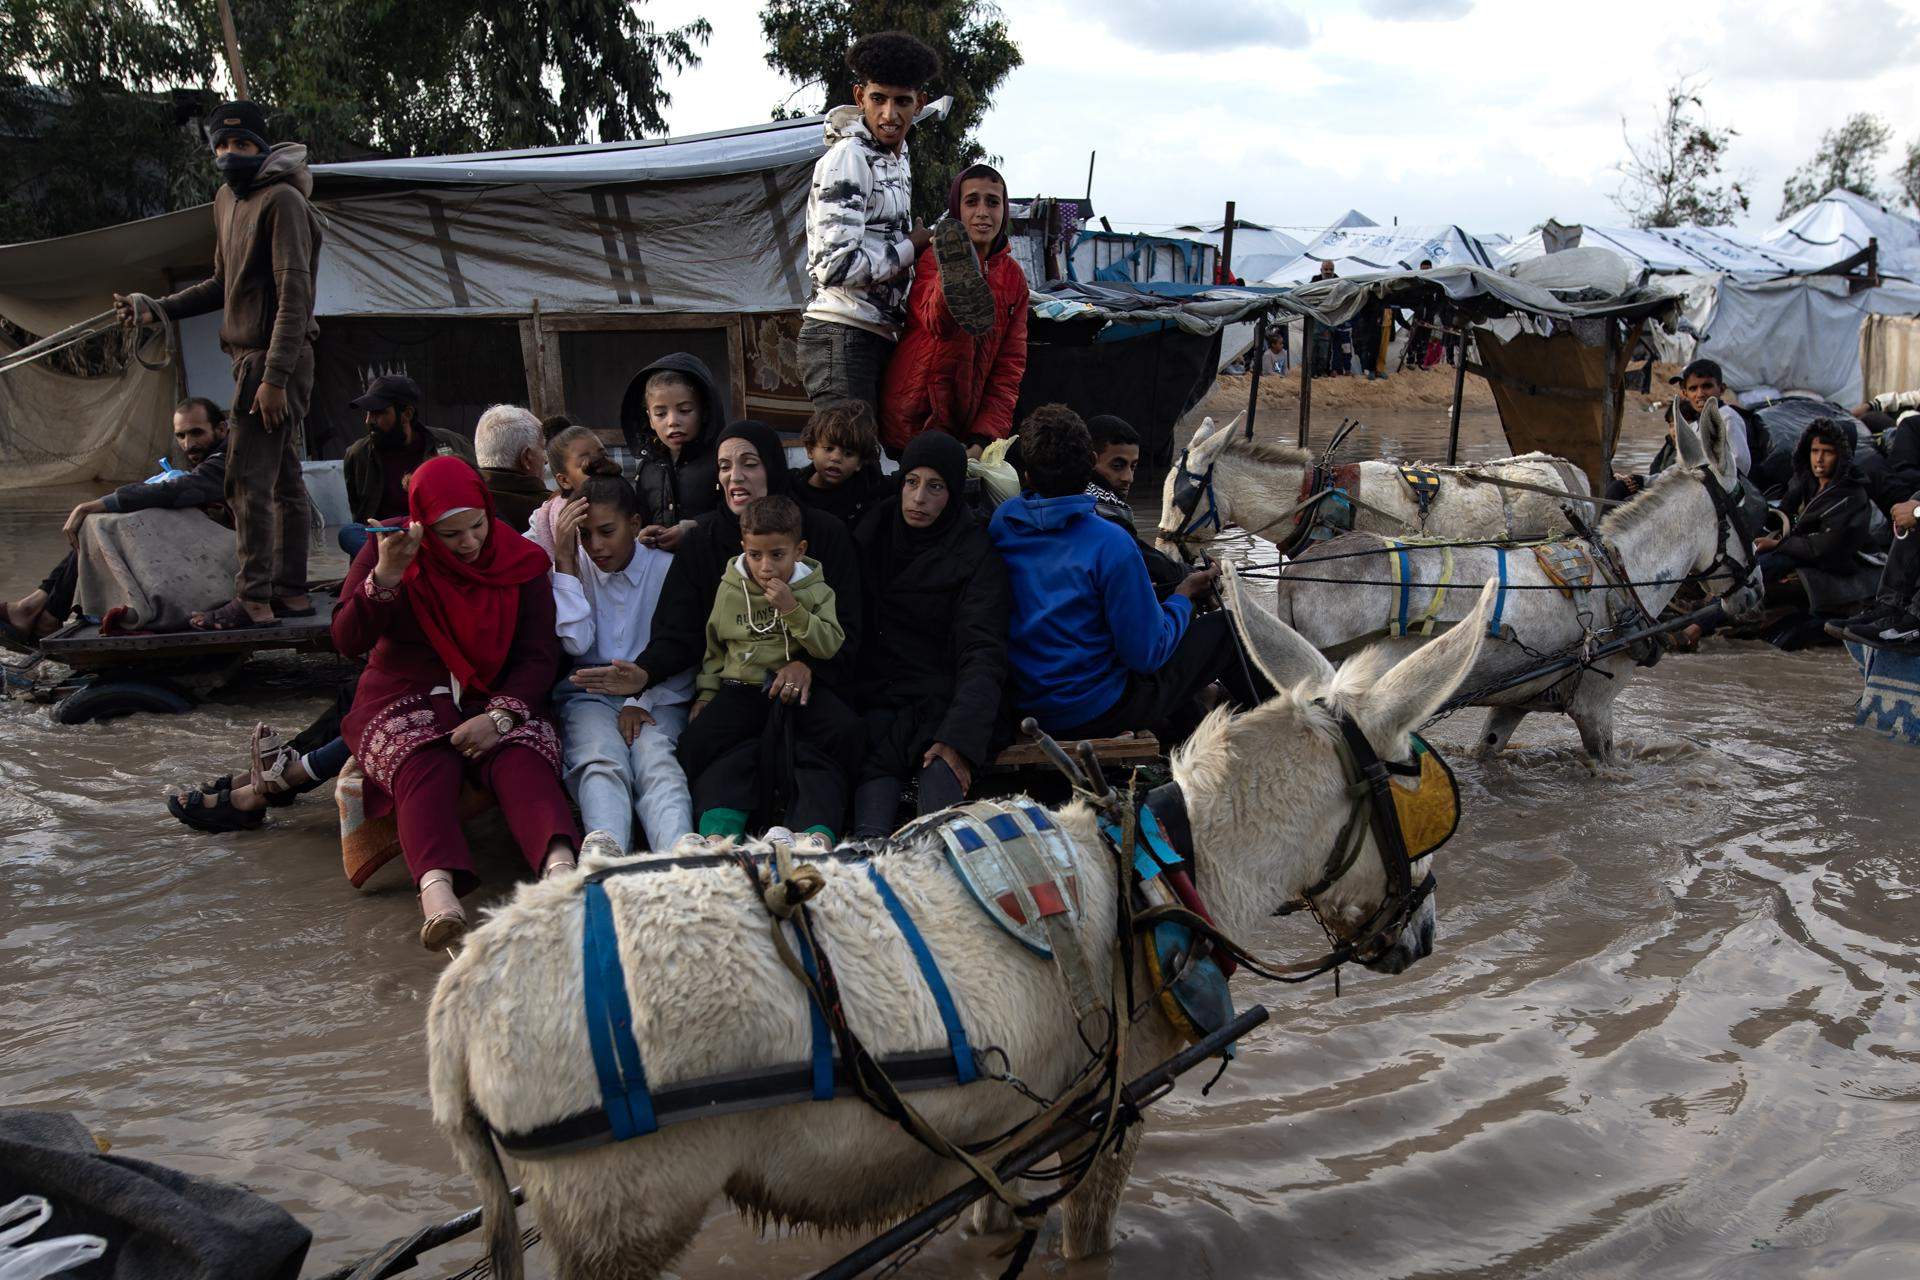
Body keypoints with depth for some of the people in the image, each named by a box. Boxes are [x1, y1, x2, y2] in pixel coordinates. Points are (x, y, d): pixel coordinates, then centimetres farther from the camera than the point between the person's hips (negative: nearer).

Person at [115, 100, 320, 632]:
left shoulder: (281, 200, -12)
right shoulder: (228, 199, 17)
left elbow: (294, 294, -19)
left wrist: (274, 377, -23)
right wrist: (157, 308, 15)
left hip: (273, 358, -10)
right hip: (253, 357, 10)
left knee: (248, 479, -11)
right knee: (283, 479, 11)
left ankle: (252, 600, -8)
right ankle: (292, 592, 17)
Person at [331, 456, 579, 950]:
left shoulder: (519, 561, 5)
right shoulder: (393, 549, 3)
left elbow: (539, 654, -2)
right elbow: (347, 641, -7)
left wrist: (499, 716, -19)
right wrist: (385, 576, -24)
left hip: (494, 701, 1)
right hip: (405, 699, -1)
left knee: (523, 761, -32)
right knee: (426, 768, -34)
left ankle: (560, 866, -59)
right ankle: (437, 888, -60)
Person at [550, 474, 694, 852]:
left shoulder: (666, 569, 4)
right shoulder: (575, 567, 9)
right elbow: (575, 643, -5)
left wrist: (640, 701, -12)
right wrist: (565, 561, -6)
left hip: (656, 698, -1)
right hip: (588, 696, 1)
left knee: (655, 760, -33)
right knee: (602, 764, -32)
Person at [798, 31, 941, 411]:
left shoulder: (899, 156, 17)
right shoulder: (848, 158, -12)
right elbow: (835, 266, -21)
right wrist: (912, 247, -9)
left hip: (879, 336, 9)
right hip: (842, 338, -9)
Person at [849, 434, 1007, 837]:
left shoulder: (976, 555, -1)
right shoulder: (873, 533, 11)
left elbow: (983, 655, -11)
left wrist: (959, 738, -24)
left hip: (941, 695, -2)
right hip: (878, 693, 2)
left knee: (942, 767, -33)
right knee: (875, 762, -30)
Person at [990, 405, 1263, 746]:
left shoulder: (1000, 522, -4)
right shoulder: (1110, 543, -24)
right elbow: (1147, 653, -20)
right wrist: (1184, 595, -2)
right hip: (1094, 713, -7)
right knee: (1225, 629, 10)